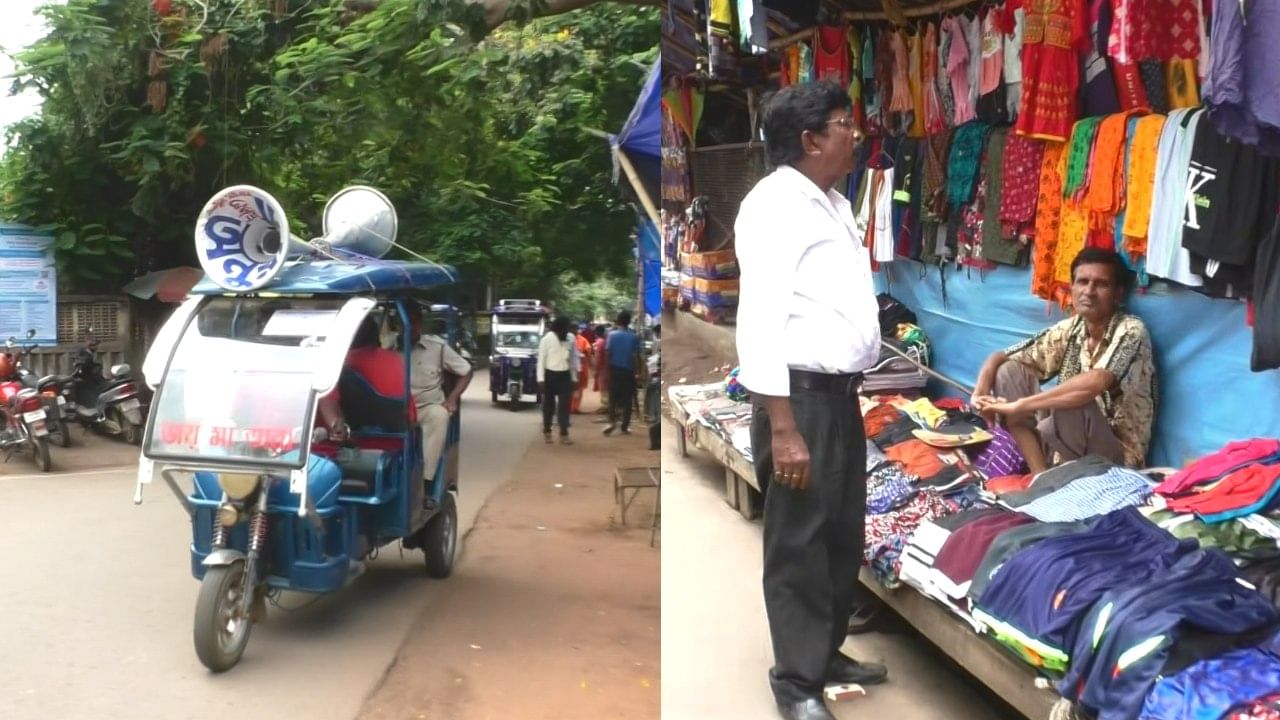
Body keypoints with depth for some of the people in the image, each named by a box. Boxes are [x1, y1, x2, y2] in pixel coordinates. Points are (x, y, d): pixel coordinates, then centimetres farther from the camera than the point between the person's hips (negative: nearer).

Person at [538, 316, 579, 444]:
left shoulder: (571, 339, -2)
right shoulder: (547, 339, -12)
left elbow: (573, 358, 6)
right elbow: (541, 359, -9)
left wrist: (574, 377, 6)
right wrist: (541, 379, -12)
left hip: (565, 375, 2)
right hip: (550, 375, -2)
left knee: (564, 405, -1)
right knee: (549, 404, 9)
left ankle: (564, 434, 0)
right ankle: (547, 431, 25)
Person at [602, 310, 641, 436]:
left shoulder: (612, 334, -4)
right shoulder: (634, 337, -5)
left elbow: (607, 352, -7)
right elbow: (635, 356, -7)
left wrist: (609, 365, 5)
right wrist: (636, 371, 1)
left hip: (614, 369, 0)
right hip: (628, 370, 0)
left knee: (613, 397, 8)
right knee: (627, 398, 6)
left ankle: (612, 421, -10)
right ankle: (625, 426, 7)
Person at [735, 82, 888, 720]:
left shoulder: (834, 203, 14)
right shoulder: (775, 205, -15)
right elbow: (759, 322, -22)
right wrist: (782, 428, -25)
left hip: (841, 392, 9)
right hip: (801, 396, -9)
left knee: (842, 535, 18)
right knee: (799, 543, 2)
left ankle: (828, 652, 34)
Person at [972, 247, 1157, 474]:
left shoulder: (1131, 331, -16)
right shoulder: (1068, 330, 2)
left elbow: (1094, 383, -35)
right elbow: (999, 358, 6)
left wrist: (1018, 406, -31)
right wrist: (981, 392, -17)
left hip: (1117, 456, -7)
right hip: (1068, 445, 7)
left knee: (1072, 407, -36)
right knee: (1008, 371, -5)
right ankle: (1041, 475, -12)